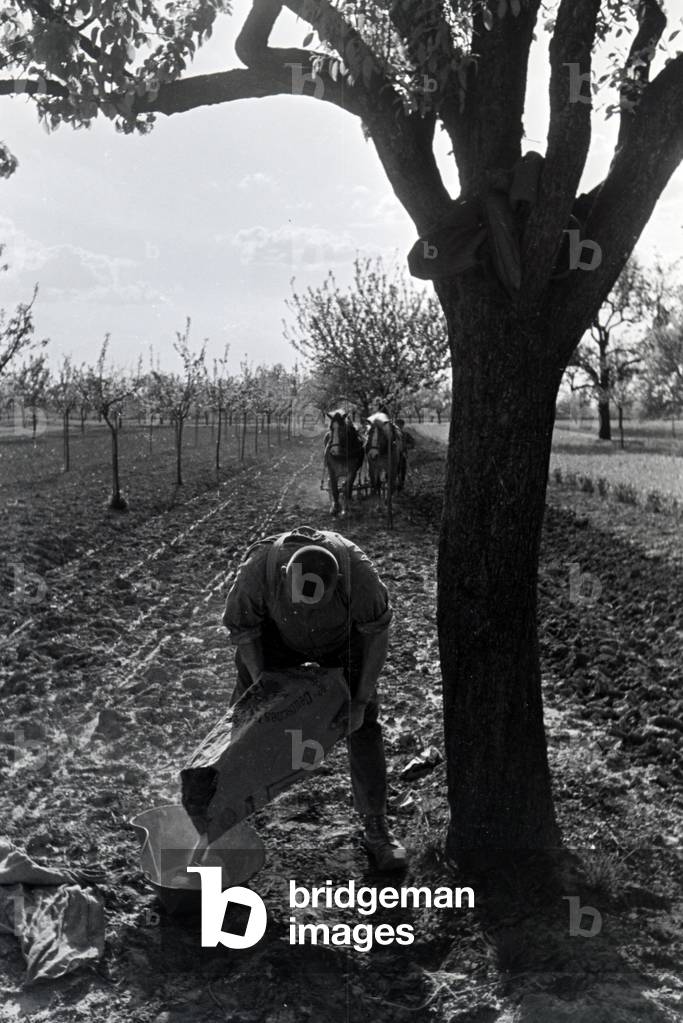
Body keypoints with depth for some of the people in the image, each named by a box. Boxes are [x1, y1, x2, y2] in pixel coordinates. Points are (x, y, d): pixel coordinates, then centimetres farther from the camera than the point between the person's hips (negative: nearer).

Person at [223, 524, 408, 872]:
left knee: (363, 726, -6)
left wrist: (361, 700, -19)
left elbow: (376, 633, -21)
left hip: (342, 638, -1)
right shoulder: (258, 569, -39)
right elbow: (242, 629, -19)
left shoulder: (358, 570, -40)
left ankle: (376, 829, 5)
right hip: (278, 635, 1)